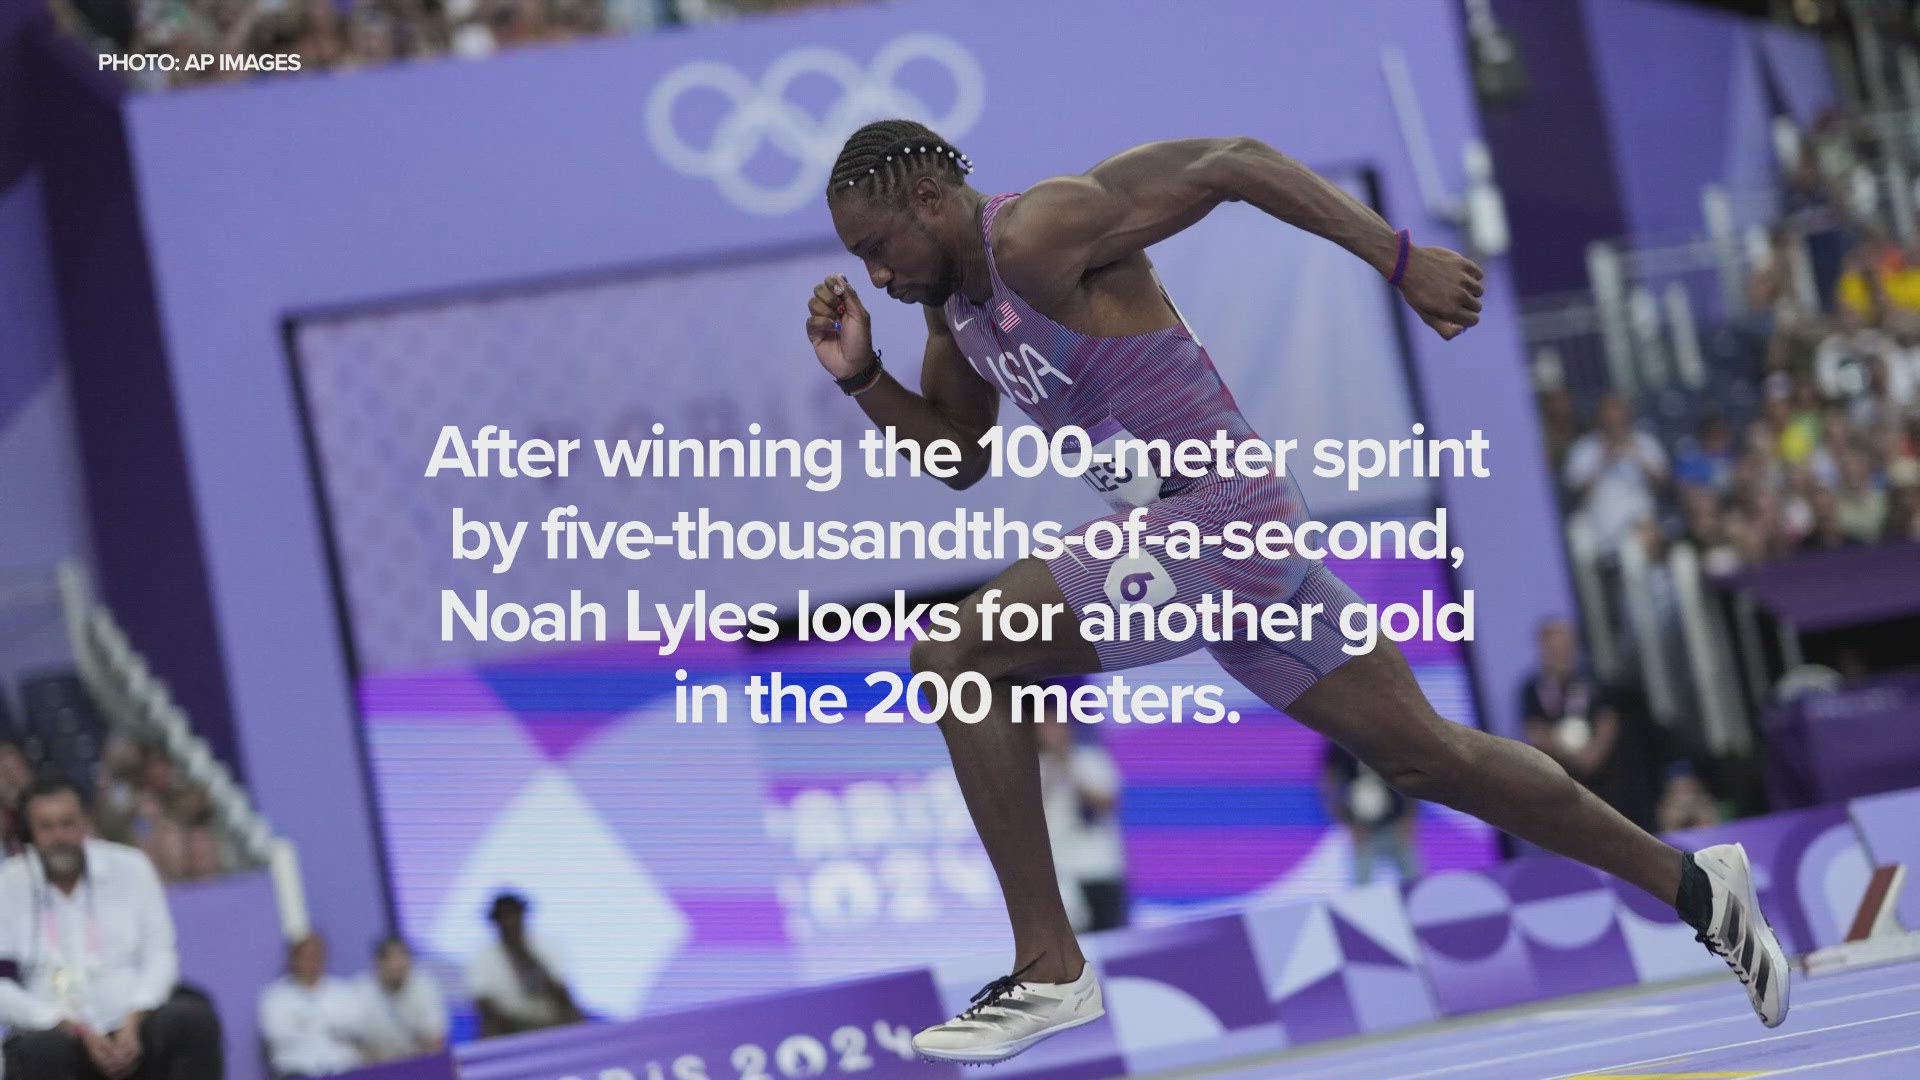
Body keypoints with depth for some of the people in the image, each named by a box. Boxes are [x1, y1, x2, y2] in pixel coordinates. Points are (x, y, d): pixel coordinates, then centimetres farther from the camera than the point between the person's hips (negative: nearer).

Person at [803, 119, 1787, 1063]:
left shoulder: (1041, 230, -16)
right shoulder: (954, 294, 13)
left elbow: (1233, 160, -20)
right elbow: (959, 458, 23)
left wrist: (1400, 260, -25)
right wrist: (860, 377, 7)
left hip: (1215, 513, -10)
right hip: (1184, 524, 10)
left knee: (956, 655, -15)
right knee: (1426, 753, 17)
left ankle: (1047, 968, -10)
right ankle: (1690, 884, 28)